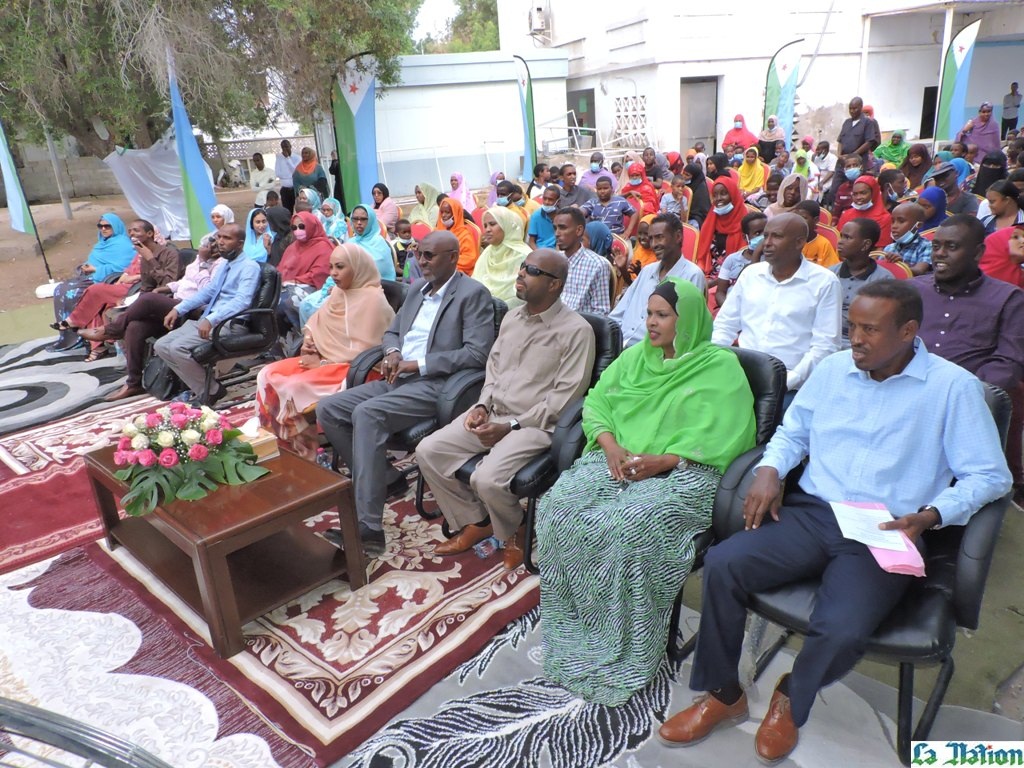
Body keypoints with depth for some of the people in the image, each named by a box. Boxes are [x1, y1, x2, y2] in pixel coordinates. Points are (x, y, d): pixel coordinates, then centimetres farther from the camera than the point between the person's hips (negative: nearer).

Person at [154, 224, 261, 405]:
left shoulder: (249, 266, -8)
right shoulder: (224, 265, 21)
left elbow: (242, 301, -23)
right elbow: (207, 291, 27)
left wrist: (211, 320, -34)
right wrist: (178, 309, 14)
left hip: (229, 324, -9)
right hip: (207, 319, 9)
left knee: (178, 348, -25)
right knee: (161, 346, -1)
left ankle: (210, 390, -7)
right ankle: (197, 385, 3)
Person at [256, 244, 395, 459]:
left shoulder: (372, 299, -15)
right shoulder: (338, 293, 11)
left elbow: (363, 352, -19)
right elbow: (317, 322, 23)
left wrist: (322, 363, -16)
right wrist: (308, 340, 1)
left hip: (353, 370, -9)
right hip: (324, 359, 9)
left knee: (294, 387, -26)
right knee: (268, 375, -8)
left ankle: (298, 450, -7)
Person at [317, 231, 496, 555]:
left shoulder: (473, 293, -6)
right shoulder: (417, 287, 18)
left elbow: (478, 353, -16)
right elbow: (392, 331, 26)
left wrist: (417, 364, -17)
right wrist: (392, 353, 0)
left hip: (434, 385, -8)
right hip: (397, 379, 9)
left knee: (366, 413, -31)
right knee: (327, 409, -5)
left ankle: (368, 528, -31)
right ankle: (382, 477, 6)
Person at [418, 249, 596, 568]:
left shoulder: (576, 330, -12)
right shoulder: (512, 317, 11)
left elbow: (565, 395, -15)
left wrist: (511, 426, -17)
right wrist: (482, 405, -1)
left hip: (535, 423, -7)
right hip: (492, 413, 7)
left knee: (487, 478, -29)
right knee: (428, 451, -6)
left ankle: (514, 532, 7)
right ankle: (476, 522, 12)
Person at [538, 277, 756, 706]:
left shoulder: (721, 367, 3)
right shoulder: (635, 357, 19)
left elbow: (725, 436, -8)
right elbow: (597, 402, 12)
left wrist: (662, 460, -19)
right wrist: (611, 447, -8)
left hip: (683, 472, -5)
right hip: (617, 462, 5)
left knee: (629, 526, -34)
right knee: (558, 509, -22)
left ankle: (626, 649, -13)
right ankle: (570, 626, -8)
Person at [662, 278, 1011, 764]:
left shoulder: (953, 387, -1)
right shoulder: (833, 369, 11)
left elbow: (991, 476, 0)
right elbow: (793, 432, 21)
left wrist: (931, 515, -17)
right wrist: (770, 470, 1)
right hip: (811, 513, 4)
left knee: (841, 632, -29)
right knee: (722, 564, -20)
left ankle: (792, 698, 9)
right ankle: (723, 695, 2)